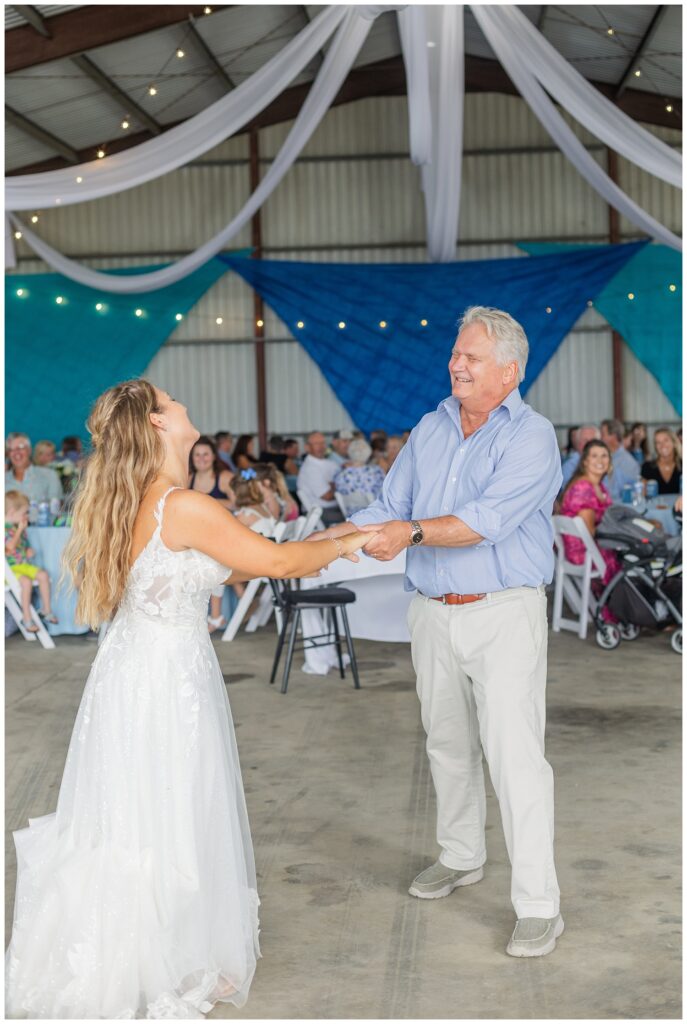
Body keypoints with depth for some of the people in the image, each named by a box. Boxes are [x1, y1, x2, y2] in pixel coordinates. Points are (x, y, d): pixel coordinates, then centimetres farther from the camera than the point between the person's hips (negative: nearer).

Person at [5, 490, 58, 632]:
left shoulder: (19, 527, 13)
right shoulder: (5, 528, -14)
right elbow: (11, 546, -27)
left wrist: (28, 551, 5)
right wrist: (20, 529, -20)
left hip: (24, 564, 9)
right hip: (10, 567, -8)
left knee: (43, 575, -9)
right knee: (26, 581, -30)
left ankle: (46, 610, 3)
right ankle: (26, 619, -21)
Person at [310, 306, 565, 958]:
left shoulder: (531, 437, -10)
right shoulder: (430, 429, 10)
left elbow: (489, 518, -23)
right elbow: (388, 509, 11)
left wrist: (414, 531, -30)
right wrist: (313, 544, 1)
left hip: (503, 615, -6)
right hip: (433, 612, 6)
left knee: (514, 754, -9)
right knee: (447, 745, 18)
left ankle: (538, 904, -1)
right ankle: (461, 858, 37)